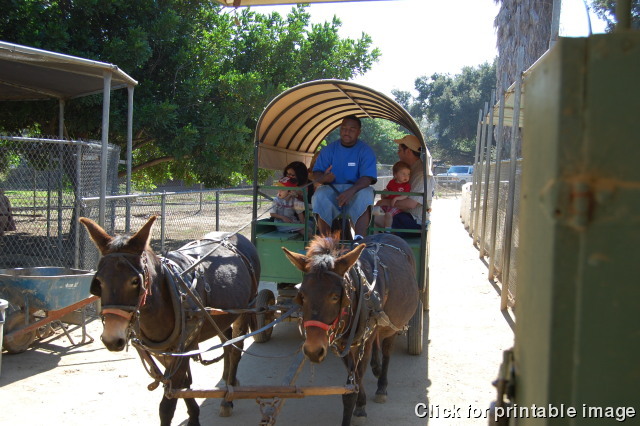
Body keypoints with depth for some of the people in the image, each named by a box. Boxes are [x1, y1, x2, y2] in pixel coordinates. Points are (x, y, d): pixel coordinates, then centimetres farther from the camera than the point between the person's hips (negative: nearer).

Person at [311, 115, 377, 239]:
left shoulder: (365, 150, 0)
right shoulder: (329, 149, 8)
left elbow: (367, 178, -13)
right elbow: (316, 173, 1)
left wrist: (351, 190, -34)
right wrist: (323, 178, -26)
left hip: (356, 188, -1)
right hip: (331, 189, 1)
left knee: (366, 194, -36)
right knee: (320, 196, -33)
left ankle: (359, 238, -49)